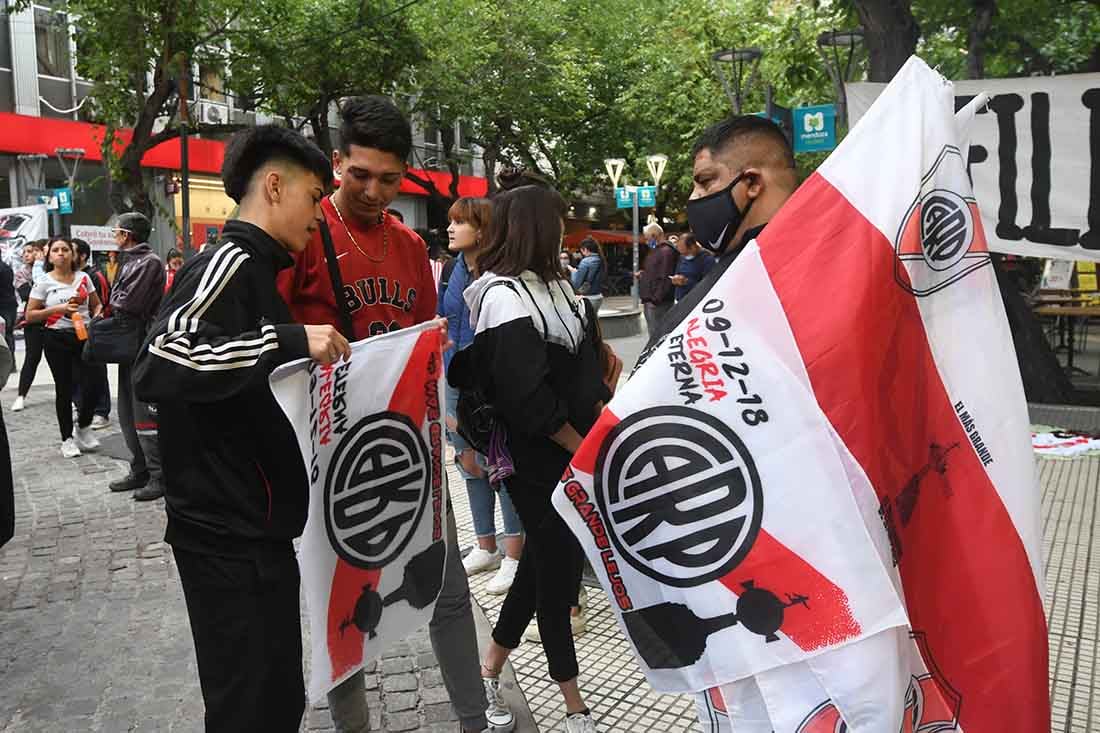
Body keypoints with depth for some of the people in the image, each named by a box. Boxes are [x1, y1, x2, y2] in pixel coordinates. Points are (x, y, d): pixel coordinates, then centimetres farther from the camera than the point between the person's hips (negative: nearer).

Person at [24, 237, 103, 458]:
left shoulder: (83, 277, 6)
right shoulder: (44, 282, -2)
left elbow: (96, 305, 16)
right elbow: (30, 315, -2)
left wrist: (96, 319, -5)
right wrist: (57, 309, -14)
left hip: (84, 336, 2)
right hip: (57, 340, -2)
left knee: (93, 385, -6)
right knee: (64, 389, 3)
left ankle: (83, 427, 20)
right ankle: (67, 439, 16)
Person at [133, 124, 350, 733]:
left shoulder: (255, 269, 16)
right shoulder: (229, 264, -15)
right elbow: (156, 367, -30)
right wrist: (287, 340, -32)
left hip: (257, 528, 10)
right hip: (229, 538, -10)